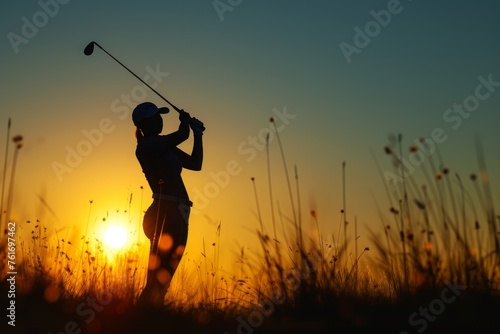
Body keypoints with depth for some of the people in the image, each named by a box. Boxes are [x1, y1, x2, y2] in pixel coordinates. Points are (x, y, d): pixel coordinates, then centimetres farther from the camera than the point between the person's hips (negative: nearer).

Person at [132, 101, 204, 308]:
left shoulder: (164, 146, 20)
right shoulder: (146, 144, -5)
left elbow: (195, 164, 21)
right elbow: (182, 135, -12)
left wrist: (198, 133, 17)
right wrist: (185, 120, 9)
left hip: (177, 213, 9)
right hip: (166, 211, -9)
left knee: (163, 277, 10)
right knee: (157, 277, -11)